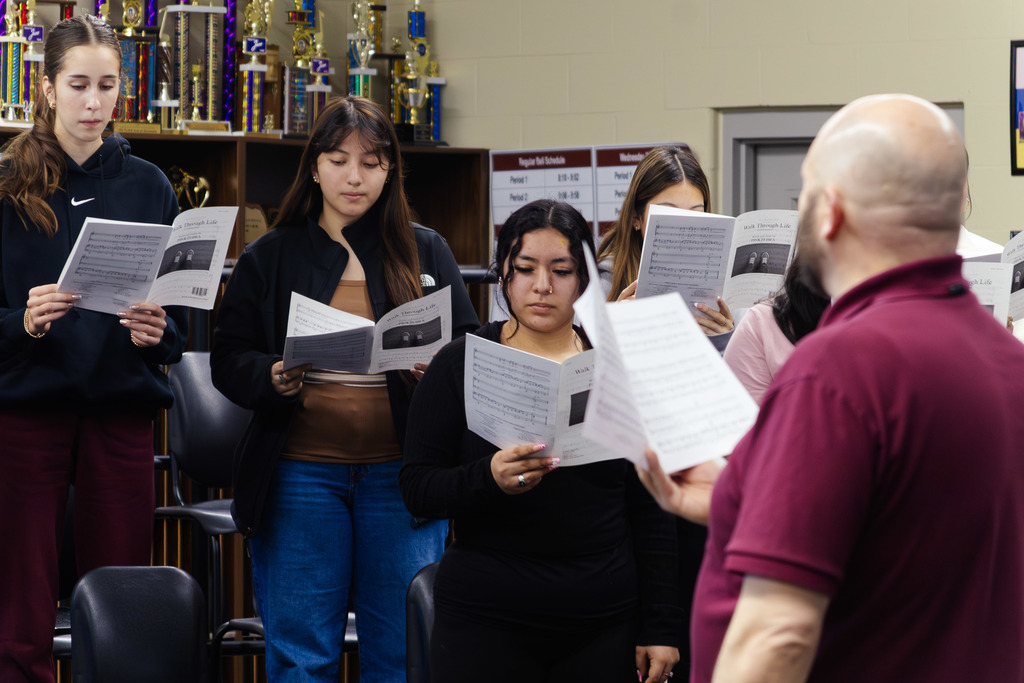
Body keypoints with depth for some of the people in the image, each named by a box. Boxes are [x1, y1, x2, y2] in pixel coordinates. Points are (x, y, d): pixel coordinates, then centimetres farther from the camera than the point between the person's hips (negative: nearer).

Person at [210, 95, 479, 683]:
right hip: (301, 474, -1)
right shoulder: (270, 258, 8)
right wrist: (272, 378, -15)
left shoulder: (425, 253, 10)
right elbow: (228, 360, 6)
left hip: (402, 476, 1)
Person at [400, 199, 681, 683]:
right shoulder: (460, 366, 3)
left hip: (604, 624, 1)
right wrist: (488, 478, -23)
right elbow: (416, 489, -3)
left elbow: (650, 511, 7)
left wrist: (659, 627, 1)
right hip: (486, 620, -1)